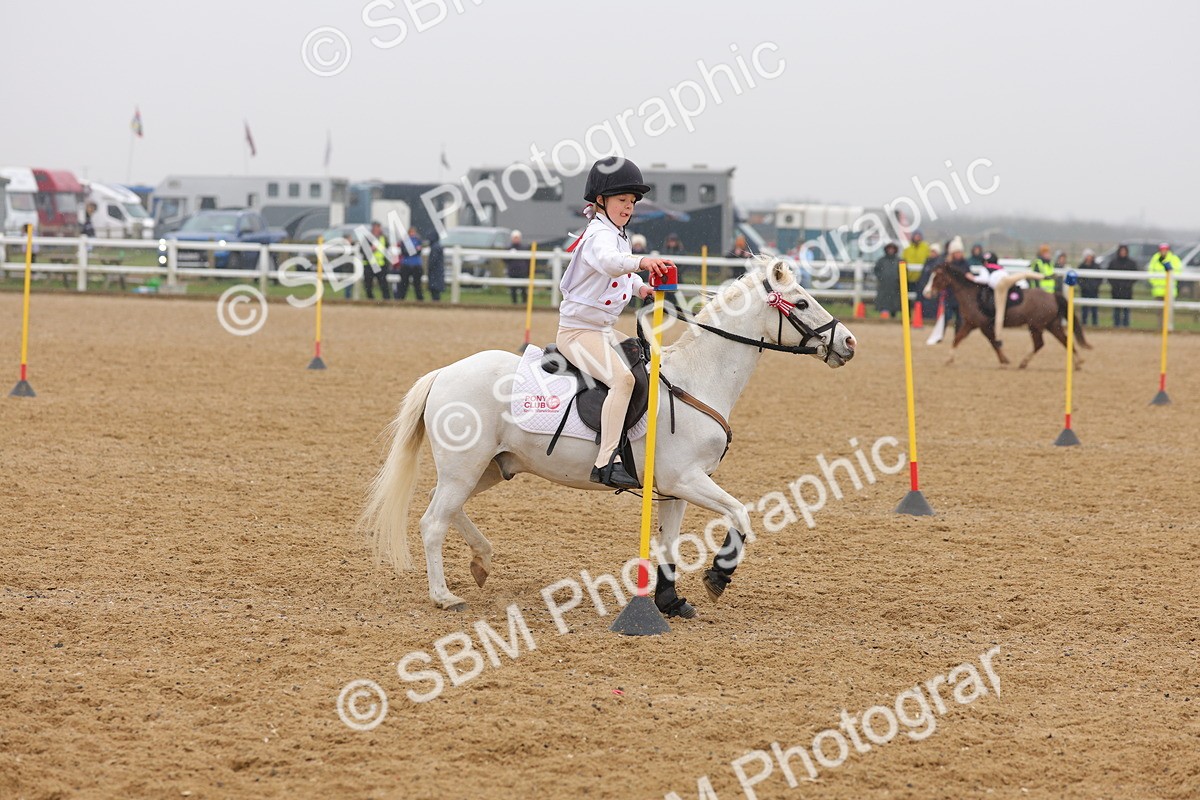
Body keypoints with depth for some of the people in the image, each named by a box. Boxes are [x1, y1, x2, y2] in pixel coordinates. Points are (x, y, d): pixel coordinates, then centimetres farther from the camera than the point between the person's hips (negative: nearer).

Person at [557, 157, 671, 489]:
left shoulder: (619, 235, 14)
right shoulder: (600, 234, -18)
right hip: (578, 330, -11)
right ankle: (607, 462, -38)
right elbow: (607, 261, -42)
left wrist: (639, 286, 8)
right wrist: (640, 261, -60)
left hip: (602, 330, 11)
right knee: (622, 378, -31)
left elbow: (622, 271, 30)